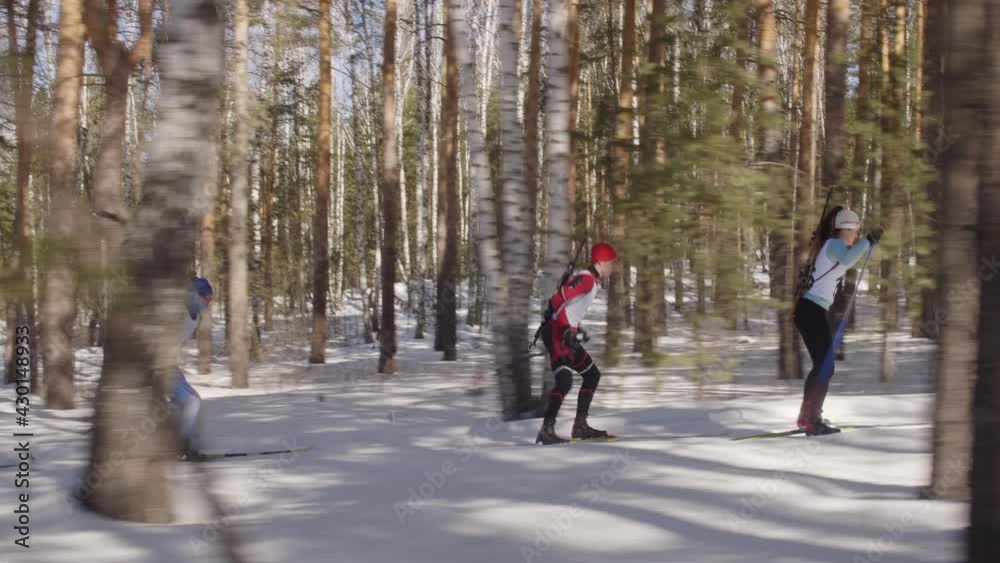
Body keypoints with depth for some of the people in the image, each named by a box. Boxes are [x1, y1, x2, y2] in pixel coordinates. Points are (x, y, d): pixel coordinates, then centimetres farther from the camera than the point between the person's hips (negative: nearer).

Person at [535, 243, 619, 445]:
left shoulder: (593, 281, 17)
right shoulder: (586, 278, -14)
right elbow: (558, 300, -25)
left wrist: (577, 329, 26)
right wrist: (567, 329, -29)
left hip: (567, 334, 11)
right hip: (556, 332, -11)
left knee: (592, 375, 16)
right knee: (564, 380, -22)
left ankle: (580, 426, 18)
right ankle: (547, 430, -25)